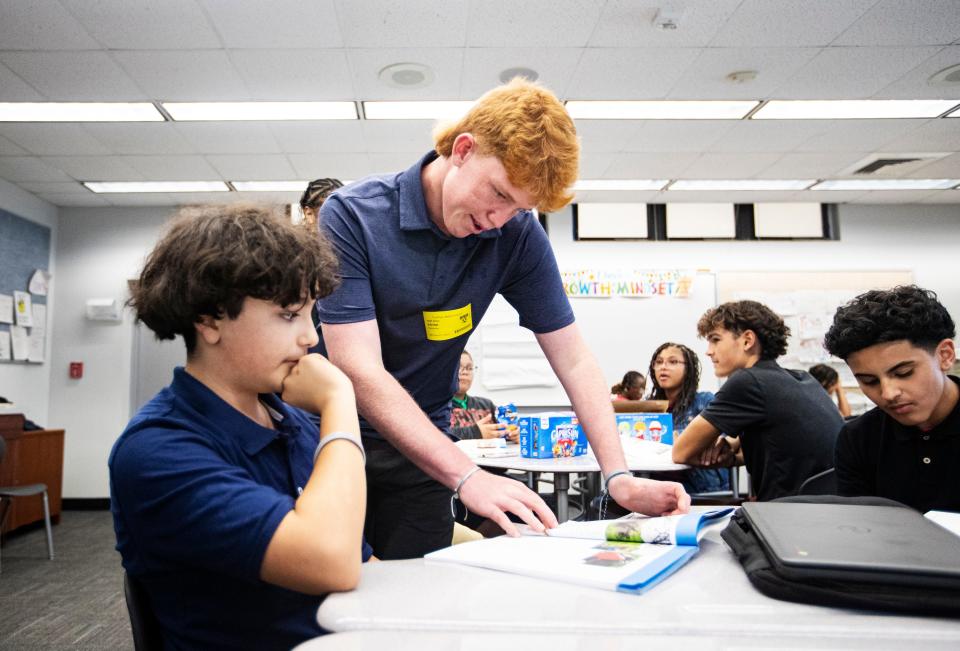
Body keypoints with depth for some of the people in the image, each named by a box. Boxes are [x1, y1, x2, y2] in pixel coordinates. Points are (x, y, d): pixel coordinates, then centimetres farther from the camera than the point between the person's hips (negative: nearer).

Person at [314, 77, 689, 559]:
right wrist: (466, 477, -34)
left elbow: (574, 362, -6)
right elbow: (358, 370, -26)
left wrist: (619, 478, -18)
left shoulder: (517, 236, -9)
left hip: (419, 449, 3)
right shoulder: (350, 216, -20)